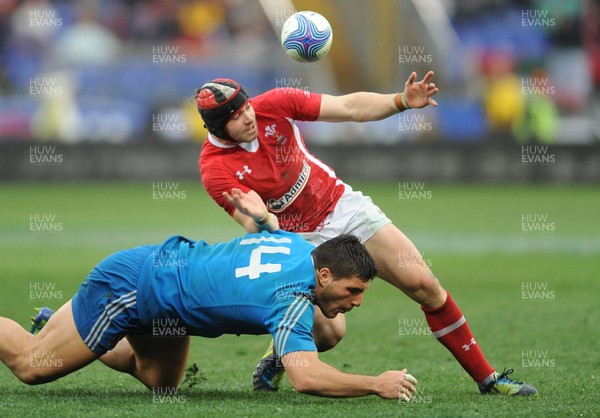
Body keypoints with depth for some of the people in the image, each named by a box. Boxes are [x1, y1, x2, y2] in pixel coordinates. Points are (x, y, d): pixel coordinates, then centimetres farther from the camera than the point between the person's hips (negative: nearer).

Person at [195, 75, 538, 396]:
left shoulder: (274, 105, -15)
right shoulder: (215, 169, -21)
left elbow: (350, 108, -13)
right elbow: (255, 225, -26)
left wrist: (402, 101, -28)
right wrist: (261, 221, -50)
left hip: (344, 207, 3)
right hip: (302, 240, -3)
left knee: (425, 285, -5)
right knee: (329, 331, -21)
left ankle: (487, 378, 5)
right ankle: (278, 357, 14)